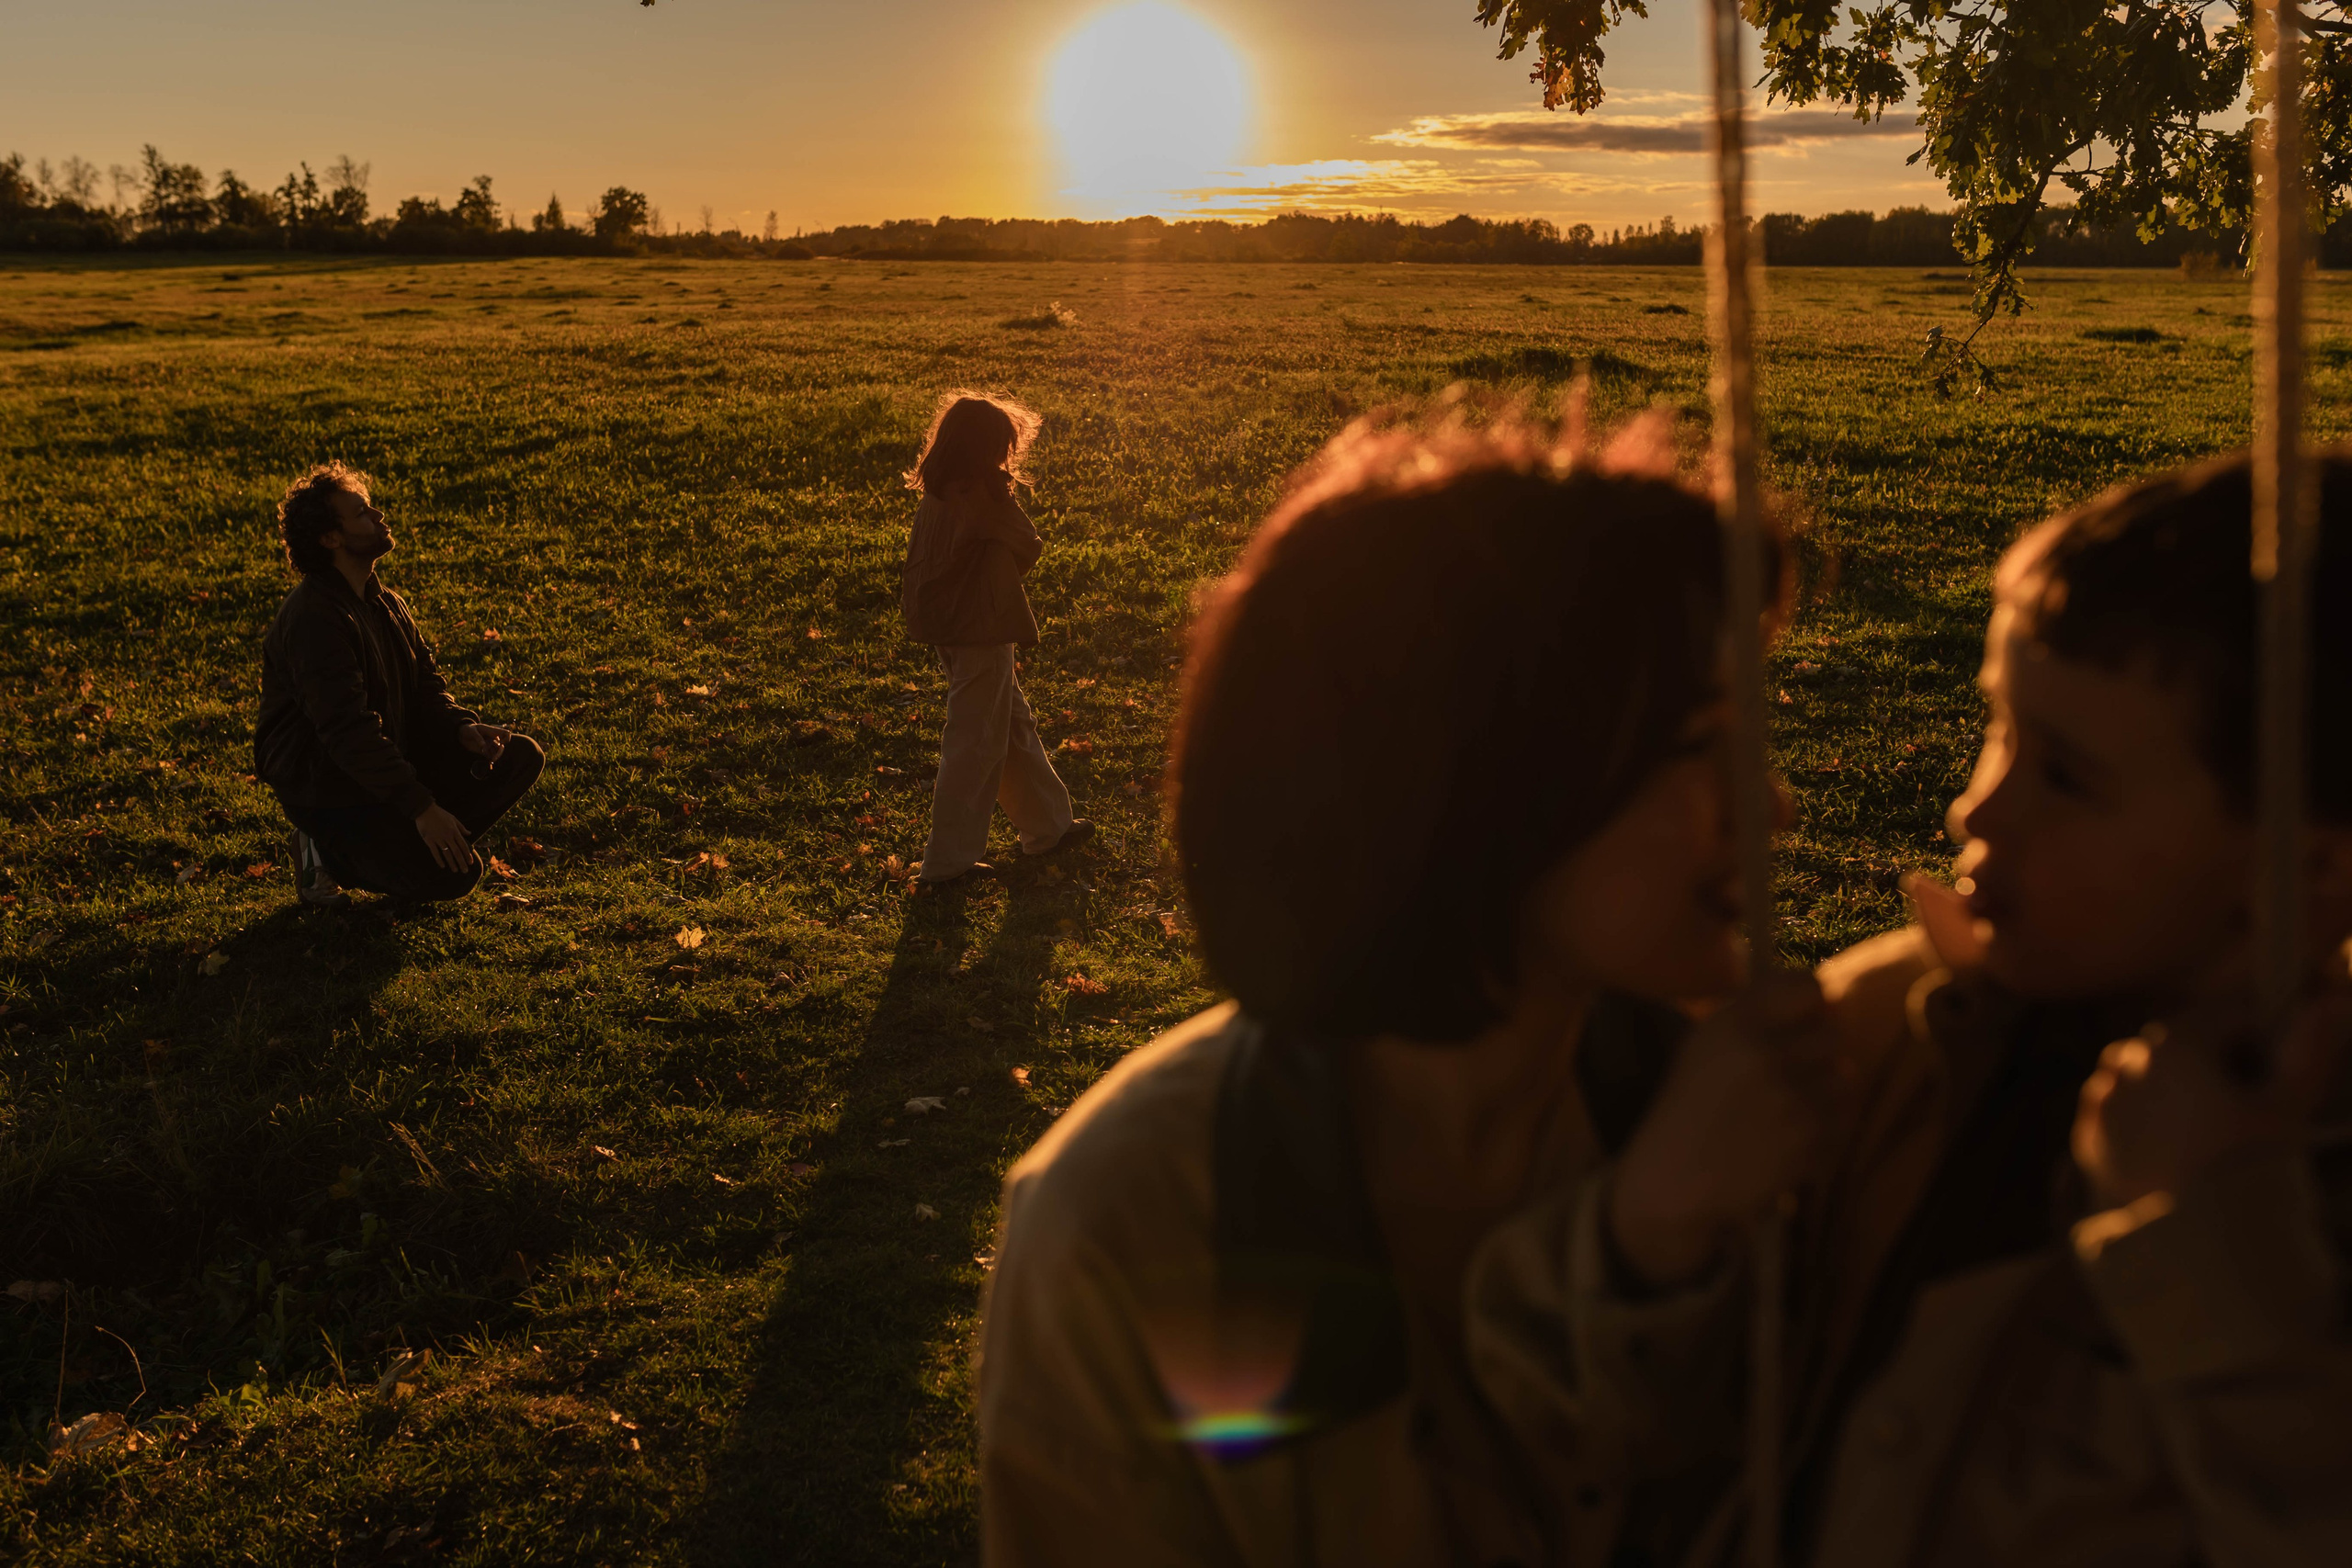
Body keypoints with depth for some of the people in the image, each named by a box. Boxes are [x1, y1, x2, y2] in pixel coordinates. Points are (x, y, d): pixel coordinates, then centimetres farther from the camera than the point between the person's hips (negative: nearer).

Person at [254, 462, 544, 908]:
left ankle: (398, 844, 4)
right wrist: (422, 808, -32)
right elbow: (348, 731, -30)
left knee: (522, 756, -1)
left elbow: (425, 683, 13)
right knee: (453, 876, -21)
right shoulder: (313, 619, -24)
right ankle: (327, 851, 1)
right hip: (327, 788, -9)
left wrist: (463, 728, -11)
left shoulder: (385, 603, 8)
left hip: (391, 758, 9)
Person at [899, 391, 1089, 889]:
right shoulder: (986, 498, -20)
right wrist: (1006, 490, 2)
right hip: (981, 635, -9)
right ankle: (947, 860, 8)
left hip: (950, 632, 9)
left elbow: (918, 564, 10)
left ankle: (1048, 827, 33)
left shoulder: (935, 497, 4)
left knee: (1015, 725, 20)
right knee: (976, 743, 1)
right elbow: (1028, 549, -8)